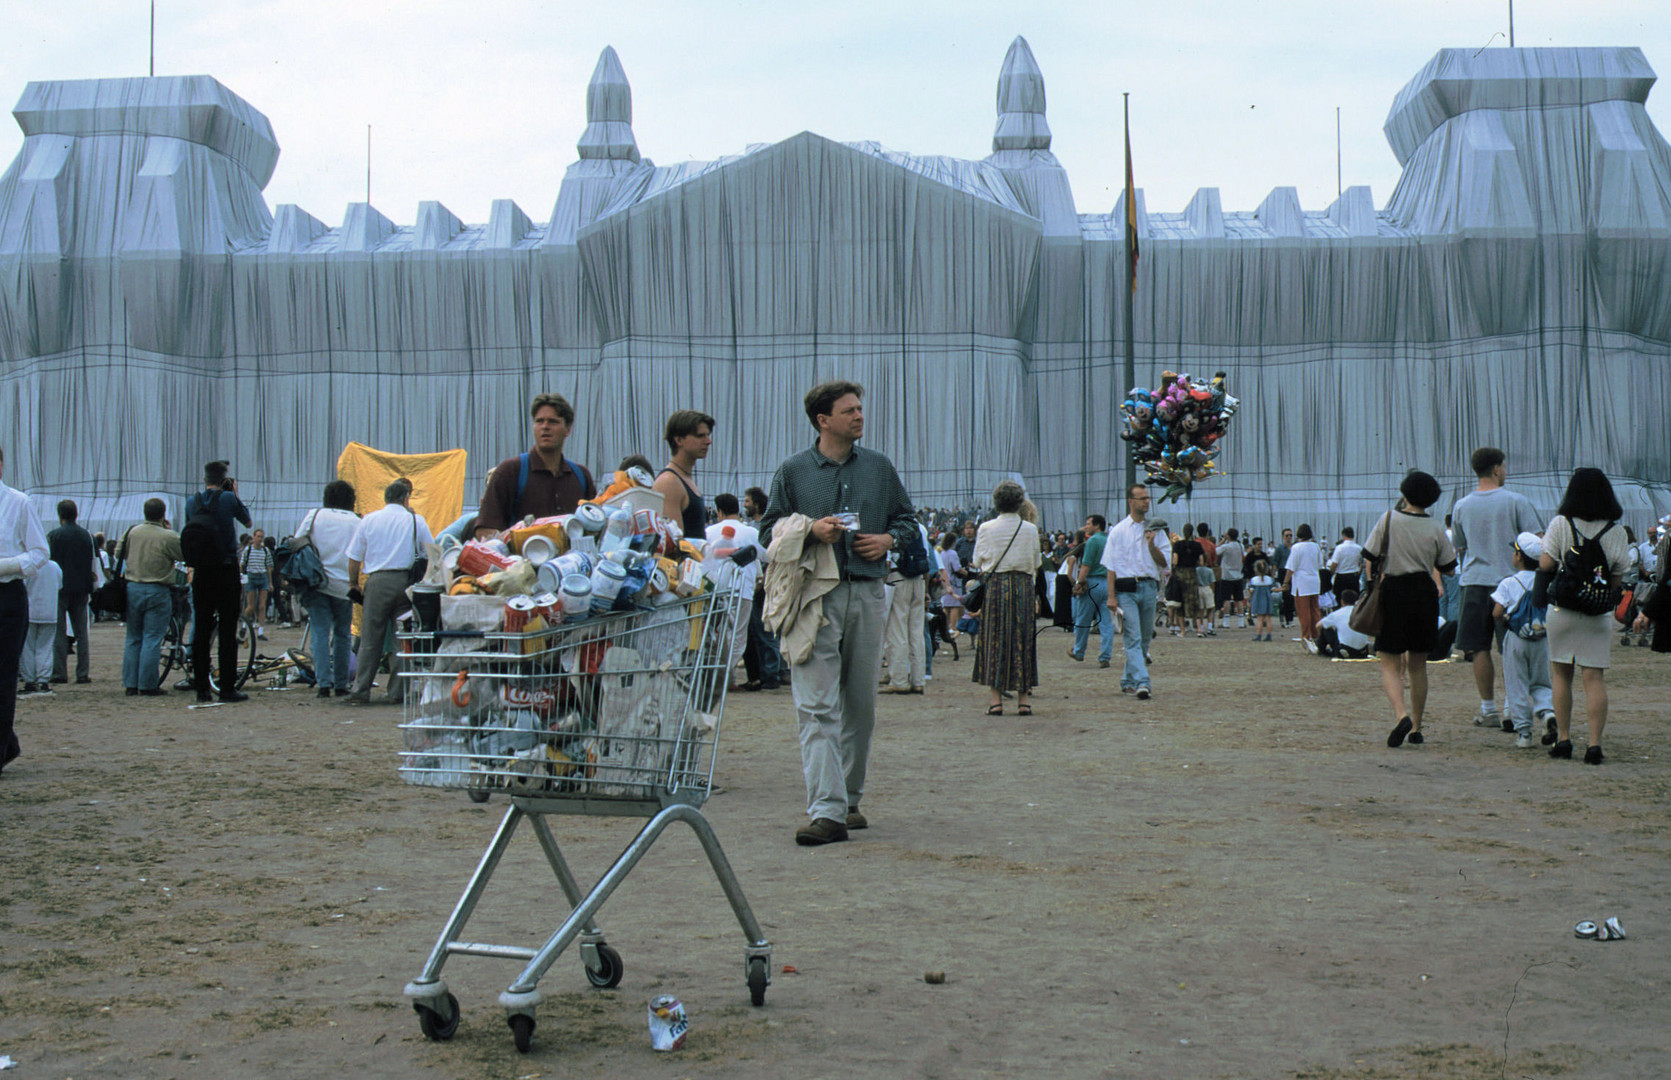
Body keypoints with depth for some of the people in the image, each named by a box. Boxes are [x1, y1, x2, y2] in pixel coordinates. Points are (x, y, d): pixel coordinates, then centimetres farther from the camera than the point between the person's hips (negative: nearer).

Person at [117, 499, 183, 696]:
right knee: (152, 640, -1)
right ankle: (148, 685, -2)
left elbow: (119, 554, 11)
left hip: (132, 589, 5)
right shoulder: (169, 537, -13)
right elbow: (186, 555, -2)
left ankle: (130, 684, 13)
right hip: (157, 591, -5)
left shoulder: (132, 532, 1)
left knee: (133, 639, 12)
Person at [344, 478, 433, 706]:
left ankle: (361, 690, 1)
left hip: (377, 582, 0)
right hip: (406, 581, 0)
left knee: (370, 638, 3)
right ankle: (397, 691, 4)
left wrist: (353, 584, 19)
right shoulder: (416, 521, 6)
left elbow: (354, 557, 8)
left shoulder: (368, 520, 7)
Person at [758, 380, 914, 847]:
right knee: (817, 706, -11)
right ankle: (827, 811, -16)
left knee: (861, 705, 9)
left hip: (867, 592, 4)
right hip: (815, 594, -3)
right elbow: (769, 529, 6)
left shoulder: (879, 467, 13)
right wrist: (811, 531, -11)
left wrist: (889, 539, 0)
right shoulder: (792, 471, 4)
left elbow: (905, 518, 22)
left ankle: (850, 799, 22)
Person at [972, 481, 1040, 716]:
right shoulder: (1030, 529, 0)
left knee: (994, 638, 3)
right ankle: (1023, 699, 5)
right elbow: (1036, 564, 7)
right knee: (1022, 640, 6)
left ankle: (996, 698, -1)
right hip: (1024, 585, 1)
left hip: (994, 584, -1)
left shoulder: (986, 529, -3)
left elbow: (978, 562, 4)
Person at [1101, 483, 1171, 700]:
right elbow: (1111, 566, 1)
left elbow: (1164, 562, 8)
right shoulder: (1118, 531, 4)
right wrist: (1111, 596, -7)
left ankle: (1128, 680, 23)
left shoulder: (1155, 530, 12)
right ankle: (1141, 683, -21)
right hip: (1126, 589, -4)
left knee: (1145, 637, 10)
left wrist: (1152, 545, -9)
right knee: (1133, 638, -12)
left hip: (1149, 587, 4)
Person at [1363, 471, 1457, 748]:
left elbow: (1371, 558, -4)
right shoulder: (1435, 528, -1)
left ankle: (1401, 714, -25)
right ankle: (1416, 728, 16)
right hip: (1424, 594, 2)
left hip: (1393, 591, -2)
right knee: (1418, 665, 14)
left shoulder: (1389, 519, -5)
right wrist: (1456, 551, 24)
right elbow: (1447, 568, 6)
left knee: (1390, 663, 0)